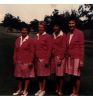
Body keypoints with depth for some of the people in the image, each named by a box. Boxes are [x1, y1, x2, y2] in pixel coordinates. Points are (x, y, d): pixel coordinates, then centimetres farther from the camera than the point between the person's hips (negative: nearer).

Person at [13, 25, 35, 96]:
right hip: (19, 61, 5)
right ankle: (19, 90, 25)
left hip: (27, 61, -5)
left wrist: (31, 61, -13)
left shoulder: (30, 40, -8)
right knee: (19, 75, 12)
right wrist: (15, 60, 7)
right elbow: (15, 51, 10)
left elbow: (32, 52, -9)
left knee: (27, 75, 4)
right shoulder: (18, 39, 8)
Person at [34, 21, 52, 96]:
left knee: (44, 75, 3)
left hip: (44, 59, -5)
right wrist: (35, 58, 9)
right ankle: (40, 89, 22)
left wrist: (47, 60, -13)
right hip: (37, 59, 6)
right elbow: (35, 48, 13)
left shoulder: (48, 36, -6)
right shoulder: (36, 36, 11)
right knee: (39, 75, 11)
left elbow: (49, 49, -9)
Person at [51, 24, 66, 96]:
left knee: (60, 74, -2)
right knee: (56, 74, 11)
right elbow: (52, 47, 12)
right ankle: (57, 89, 21)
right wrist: (51, 56, 4)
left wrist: (60, 58, -14)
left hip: (60, 57, -5)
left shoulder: (63, 36, -6)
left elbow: (64, 48, -9)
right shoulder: (53, 36, 11)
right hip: (54, 57, 5)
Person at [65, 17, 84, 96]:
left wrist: (81, 60, -14)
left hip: (77, 58, -6)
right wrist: (66, 57, 9)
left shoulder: (80, 33, -8)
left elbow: (82, 47, -10)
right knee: (72, 76, 11)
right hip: (69, 58, 6)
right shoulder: (68, 34, 10)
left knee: (76, 76, 2)